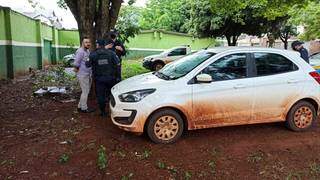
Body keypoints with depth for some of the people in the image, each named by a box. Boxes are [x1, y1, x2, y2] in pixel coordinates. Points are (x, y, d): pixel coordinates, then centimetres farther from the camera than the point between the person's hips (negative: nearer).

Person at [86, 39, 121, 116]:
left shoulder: (93, 54, -4)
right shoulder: (111, 53, -2)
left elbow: (88, 65, -1)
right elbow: (117, 65, -5)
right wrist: (118, 77, 1)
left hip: (99, 79, -1)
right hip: (110, 78, 1)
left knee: (100, 95, 9)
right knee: (112, 93, 17)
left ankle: (103, 112, 16)